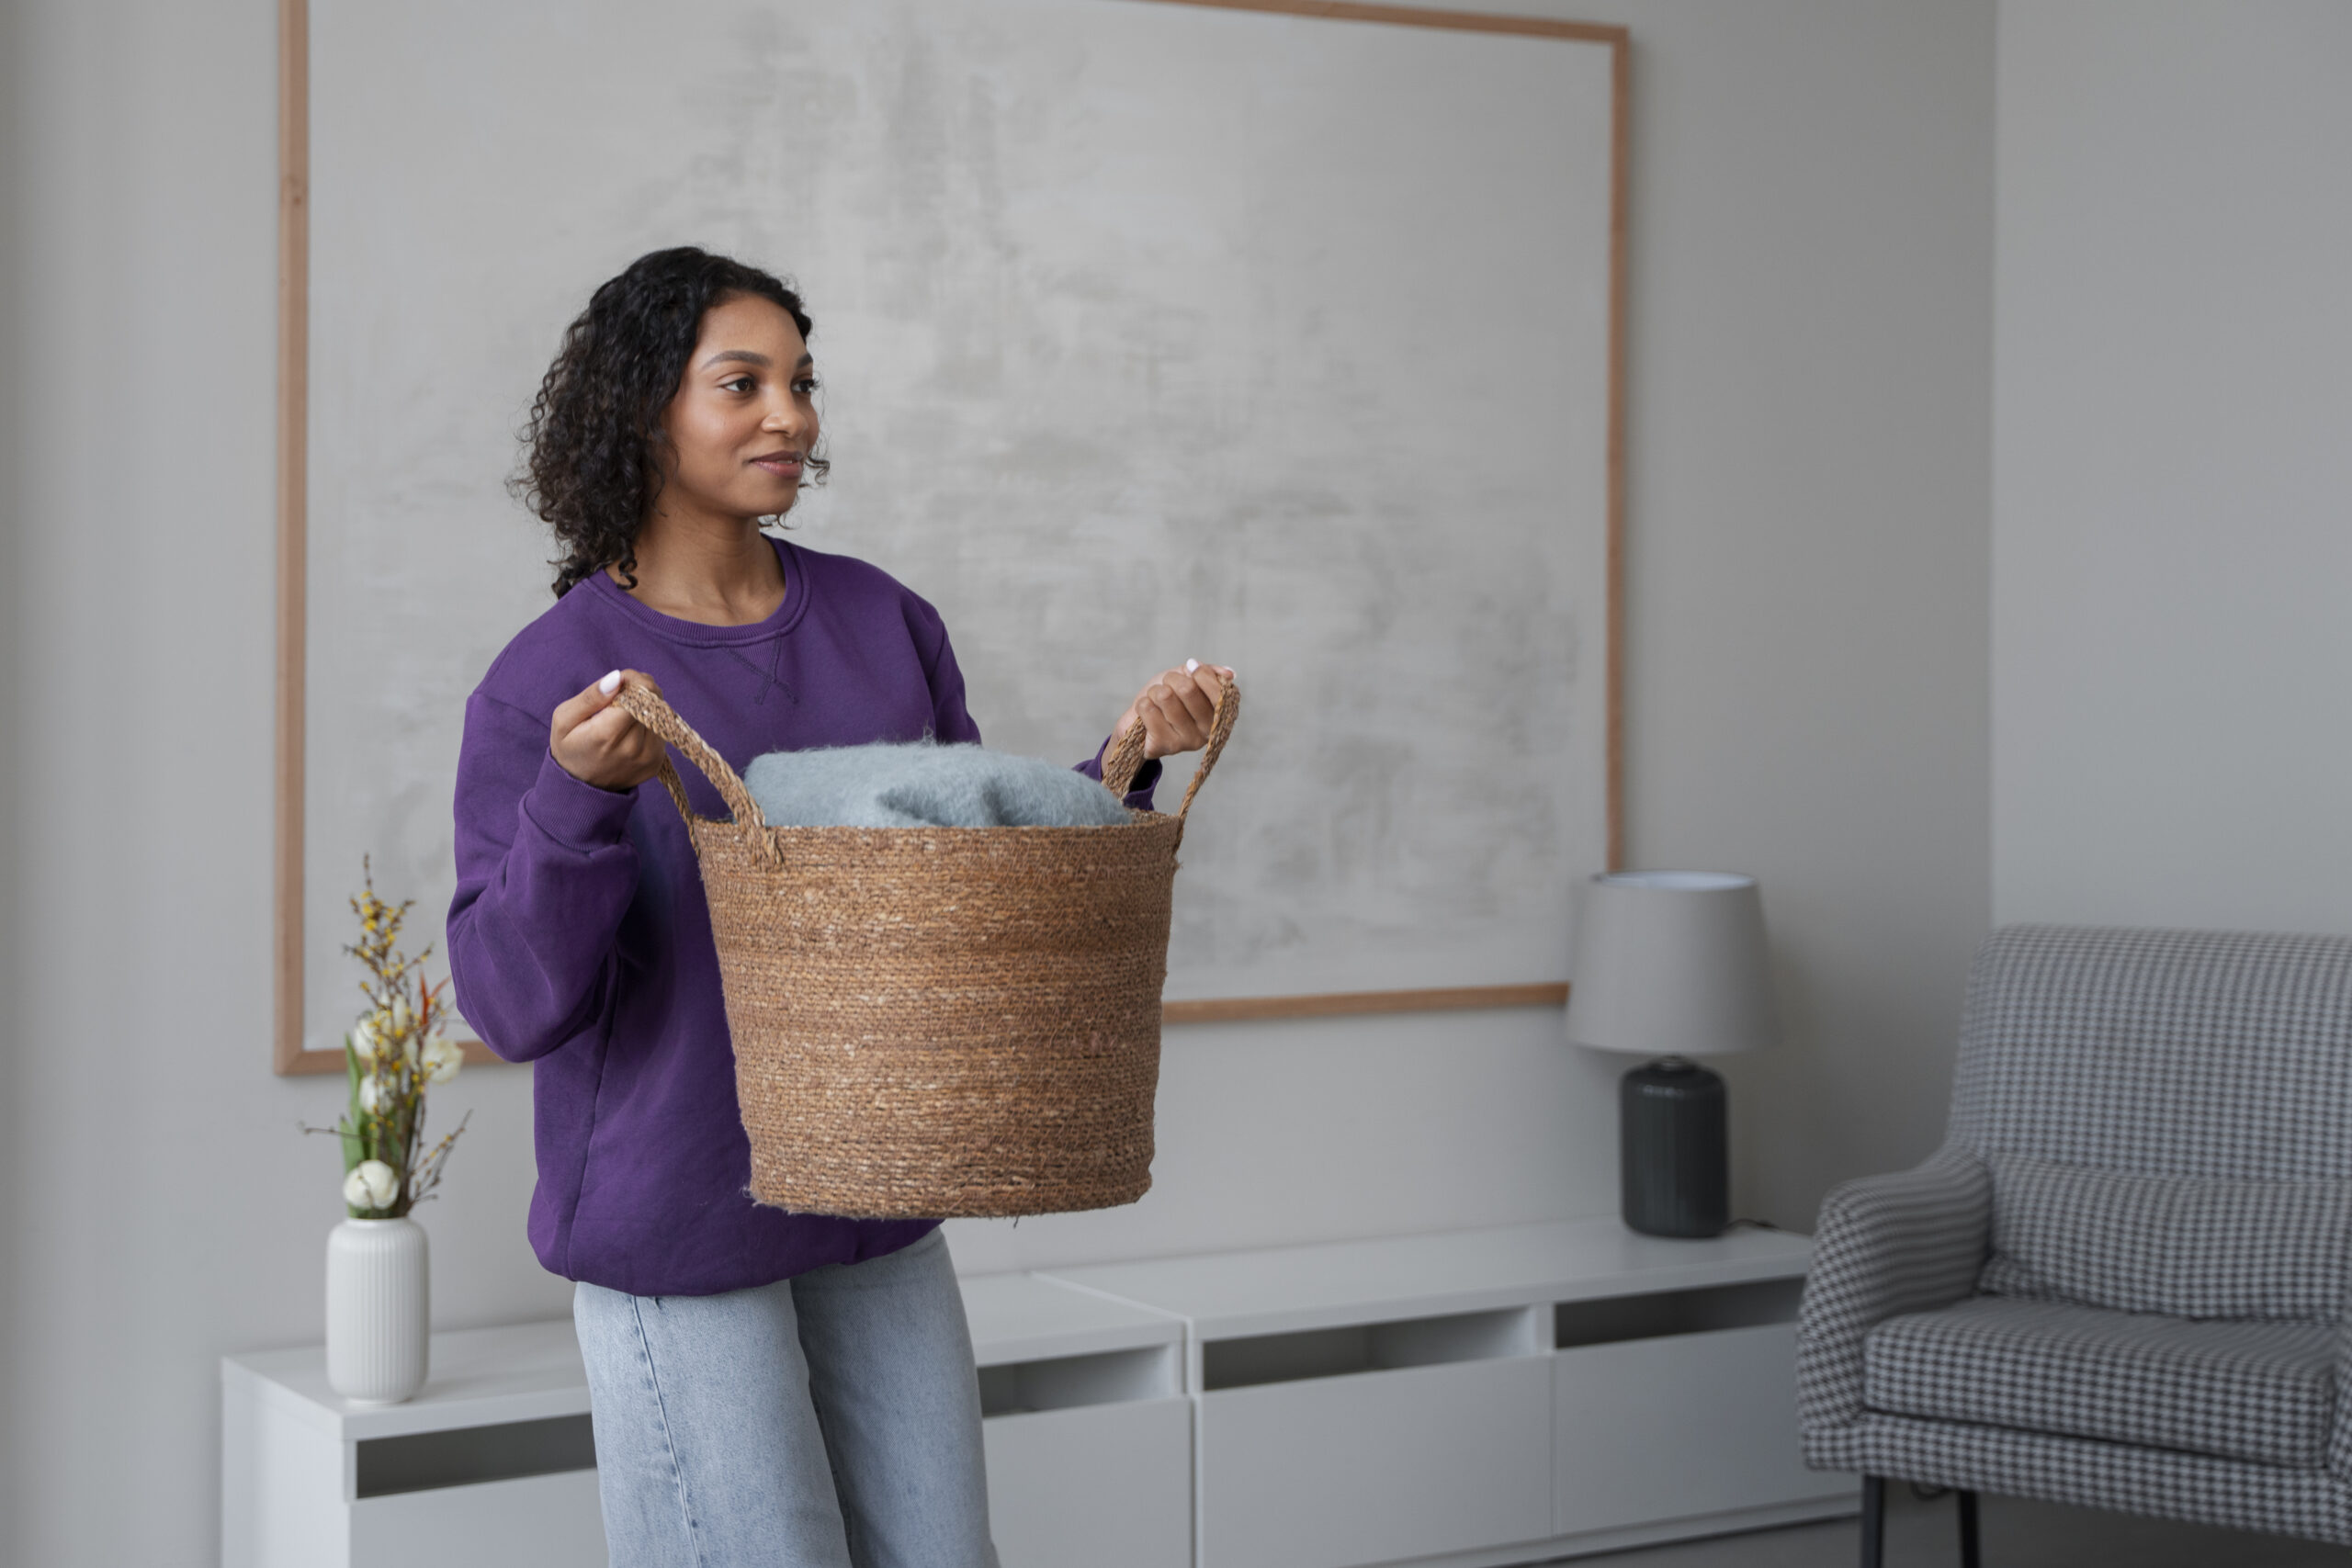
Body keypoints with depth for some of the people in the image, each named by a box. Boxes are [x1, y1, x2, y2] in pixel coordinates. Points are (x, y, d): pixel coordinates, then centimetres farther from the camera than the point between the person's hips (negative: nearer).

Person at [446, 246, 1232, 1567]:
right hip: (673, 1228, -5)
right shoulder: (549, 684, -10)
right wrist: (578, 799, -28)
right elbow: (515, 1003, -14)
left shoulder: (887, 625, 4)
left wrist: (1125, 761, -3)